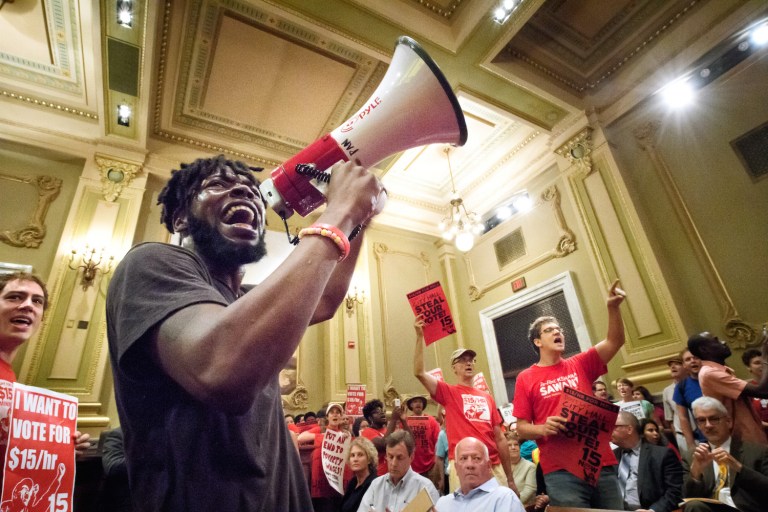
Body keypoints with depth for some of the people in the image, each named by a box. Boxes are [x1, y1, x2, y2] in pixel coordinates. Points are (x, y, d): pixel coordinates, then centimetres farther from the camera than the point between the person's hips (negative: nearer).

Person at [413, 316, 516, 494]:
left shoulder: (487, 397, 15)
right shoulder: (448, 392, 3)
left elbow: (500, 438, 15)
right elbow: (419, 372, -12)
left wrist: (510, 478, 13)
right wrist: (420, 336, -18)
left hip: (494, 466, 4)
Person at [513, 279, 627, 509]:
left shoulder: (580, 365, 8)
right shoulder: (526, 378, 0)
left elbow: (615, 341, -5)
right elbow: (521, 428, 1)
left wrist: (613, 308, -20)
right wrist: (543, 429, -19)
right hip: (560, 471, -3)